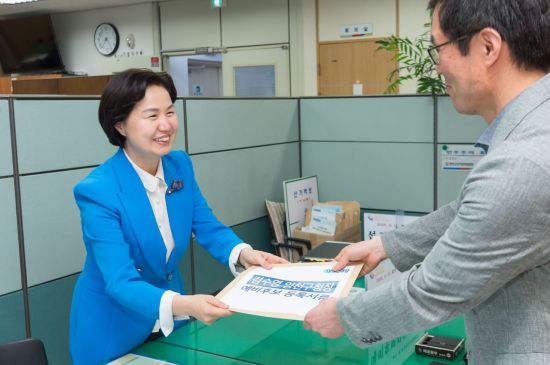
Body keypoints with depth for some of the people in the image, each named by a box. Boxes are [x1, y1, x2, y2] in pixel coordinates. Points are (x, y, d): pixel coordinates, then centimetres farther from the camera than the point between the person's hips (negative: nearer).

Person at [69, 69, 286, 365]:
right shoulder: (97, 191, -26)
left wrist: (242, 254, -23)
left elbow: (206, 226, -2)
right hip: (113, 329, -5)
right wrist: (182, 305, -47)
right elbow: (121, 282, -30)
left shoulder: (180, 164, -7)